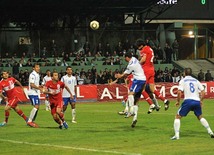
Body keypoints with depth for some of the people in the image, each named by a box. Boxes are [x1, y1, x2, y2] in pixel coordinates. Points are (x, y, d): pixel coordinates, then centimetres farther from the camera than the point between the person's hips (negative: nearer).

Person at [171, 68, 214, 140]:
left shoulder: (182, 81, 5)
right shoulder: (196, 81, 17)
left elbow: (179, 92, -9)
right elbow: (203, 91, 10)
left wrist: (178, 101, 2)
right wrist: (201, 101, 19)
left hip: (188, 101, -4)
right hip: (197, 101, 4)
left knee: (178, 116, 6)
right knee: (200, 117, 24)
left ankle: (177, 135, -7)